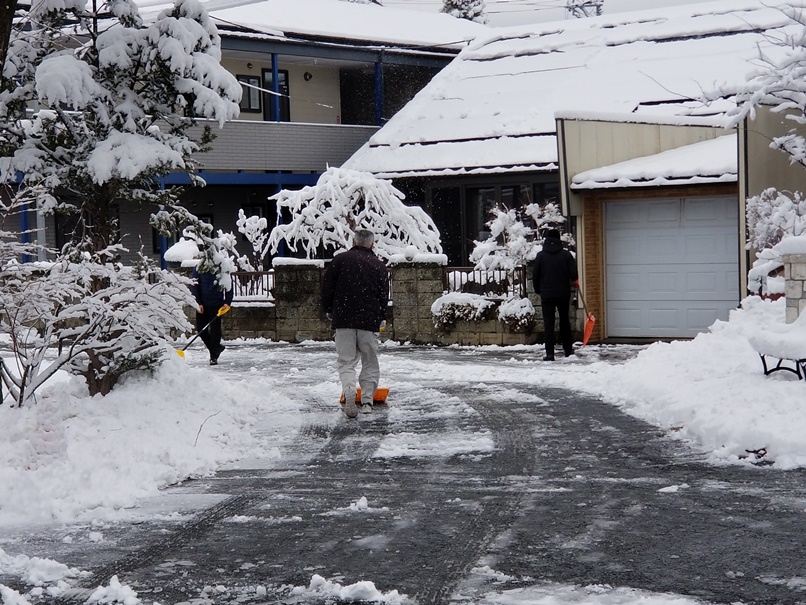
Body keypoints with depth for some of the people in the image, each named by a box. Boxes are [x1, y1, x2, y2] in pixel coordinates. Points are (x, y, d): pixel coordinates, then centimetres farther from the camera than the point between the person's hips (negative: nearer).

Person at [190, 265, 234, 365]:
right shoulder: (198, 269, -1)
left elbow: (229, 286, 2)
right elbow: (194, 286, -2)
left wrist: (227, 302, -7)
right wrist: (198, 303, -9)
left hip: (216, 305, -2)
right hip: (202, 305, 2)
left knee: (215, 329, -6)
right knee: (201, 329, 2)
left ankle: (214, 357, 1)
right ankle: (217, 347, 24)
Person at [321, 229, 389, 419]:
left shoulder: (340, 259, 3)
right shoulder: (379, 266, 6)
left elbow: (327, 287, 3)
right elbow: (384, 296, 7)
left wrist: (328, 310, 17)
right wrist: (381, 318, 21)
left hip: (343, 318, 0)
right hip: (369, 320, 1)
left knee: (346, 361, 2)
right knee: (370, 362, 12)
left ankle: (349, 391, -22)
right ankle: (367, 401, 10)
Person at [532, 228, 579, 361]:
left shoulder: (540, 256, -4)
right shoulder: (566, 254, -3)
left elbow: (535, 276, -1)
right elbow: (574, 275, -7)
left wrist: (538, 290, 14)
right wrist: (574, 281, 16)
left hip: (547, 295, -2)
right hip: (563, 294, 2)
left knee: (548, 324, -1)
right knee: (564, 321, 17)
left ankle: (550, 353, -7)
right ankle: (568, 349, 24)